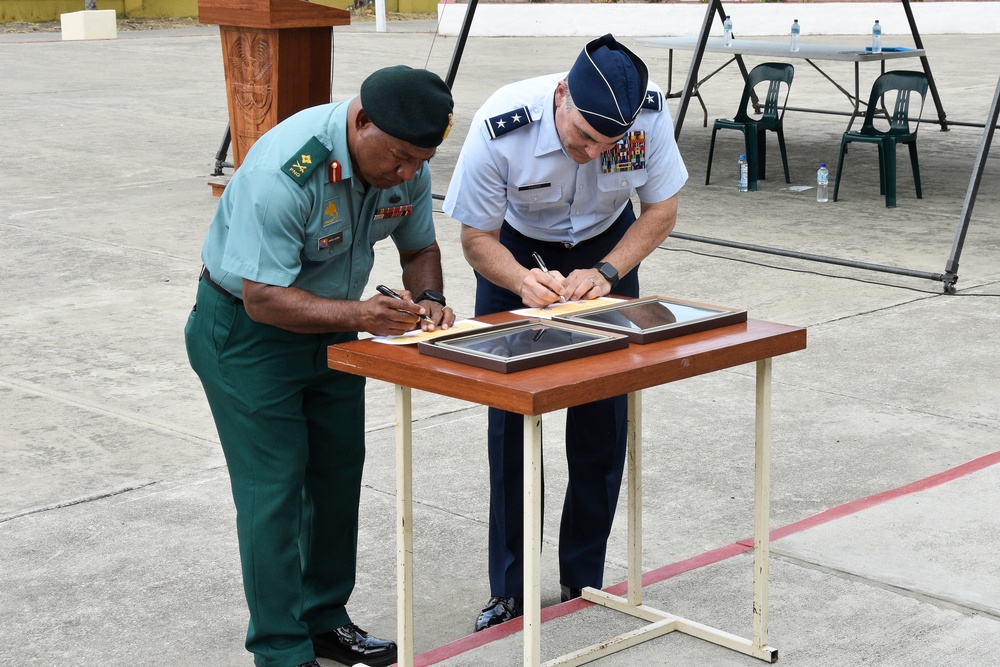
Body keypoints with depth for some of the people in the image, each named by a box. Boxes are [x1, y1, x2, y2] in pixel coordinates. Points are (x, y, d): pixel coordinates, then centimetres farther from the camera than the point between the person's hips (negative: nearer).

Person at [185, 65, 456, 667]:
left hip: (330, 325, 7)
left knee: (339, 475, 11)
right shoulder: (284, 171, -34)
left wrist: (428, 299, -16)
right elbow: (264, 298, -32)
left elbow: (421, 248, 4)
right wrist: (358, 314, -42)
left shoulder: (408, 165, -12)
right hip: (246, 329, -7)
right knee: (275, 487, -7)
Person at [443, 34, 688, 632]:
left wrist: (607, 272, -28)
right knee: (510, 411, -5)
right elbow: (477, 237, -22)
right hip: (516, 247, -1)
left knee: (602, 412, 0)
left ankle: (586, 580, 13)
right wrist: (523, 281, -42)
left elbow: (662, 208, -14)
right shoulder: (500, 127, -36)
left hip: (607, 242, 2)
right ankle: (511, 587, 6)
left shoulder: (649, 110, -30)